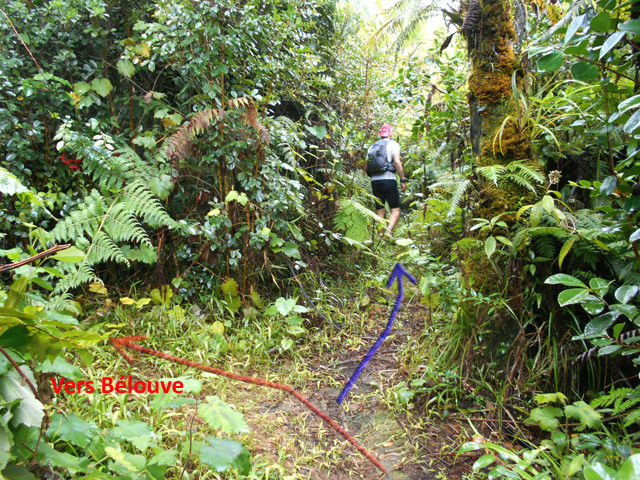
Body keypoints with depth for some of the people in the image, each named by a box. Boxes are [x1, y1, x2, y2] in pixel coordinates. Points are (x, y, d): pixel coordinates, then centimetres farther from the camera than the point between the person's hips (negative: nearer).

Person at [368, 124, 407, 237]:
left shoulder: (372, 146, 18)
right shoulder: (393, 144, 3)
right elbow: (397, 162, -10)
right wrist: (403, 180, -6)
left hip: (374, 181, 5)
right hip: (389, 180, -5)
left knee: (380, 212, 10)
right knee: (395, 210, -2)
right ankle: (388, 231, -24)